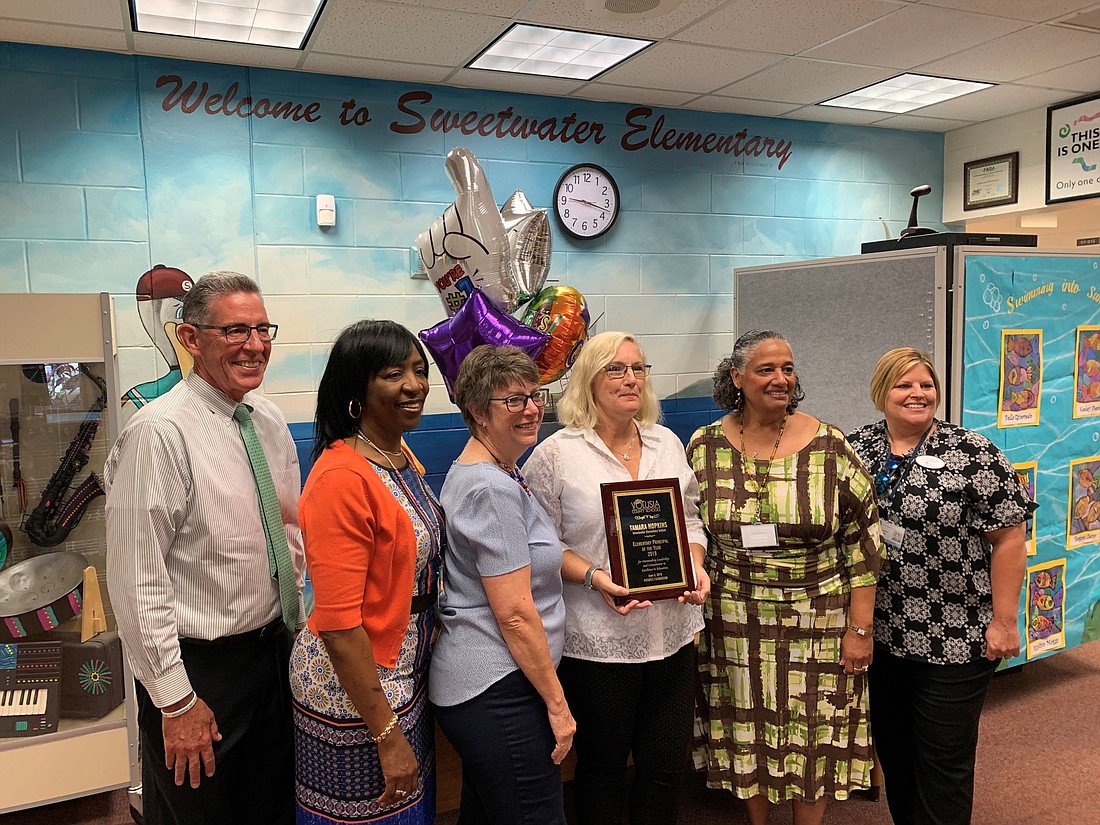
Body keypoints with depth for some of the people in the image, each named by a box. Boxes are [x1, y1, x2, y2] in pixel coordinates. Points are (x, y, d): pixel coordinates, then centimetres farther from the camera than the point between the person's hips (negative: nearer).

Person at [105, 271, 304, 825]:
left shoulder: (270, 421, 3)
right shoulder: (161, 431, -20)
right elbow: (137, 582, -20)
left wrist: (297, 627, 9)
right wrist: (175, 700, -17)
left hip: (276, 650, 7)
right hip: (201, 669, -6)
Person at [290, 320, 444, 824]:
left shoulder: (400, 455, 4)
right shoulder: (341, 478, -24)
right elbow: (338, 625, -24)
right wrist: (387, 735, -19)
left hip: (405, 678, 9)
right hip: (355, 692, -8)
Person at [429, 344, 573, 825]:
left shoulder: (487, 473, 12)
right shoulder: (493, 490, -19)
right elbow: (515, 614, -21)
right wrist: (557, 704, -14)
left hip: (475, 684, 10)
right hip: (496, 693, -10)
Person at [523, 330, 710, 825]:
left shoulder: (667, 443, 9)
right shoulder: (555, 455, -8)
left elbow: (690, 521, 15)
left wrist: (696, 568, -2)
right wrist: (594, 578, -21)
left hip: (672, 631, 5)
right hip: (598, 640, -4)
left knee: (668, 762, 14)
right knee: (602, 764, 13)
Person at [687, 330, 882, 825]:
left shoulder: (828, 446, -7)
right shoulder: (705, 447, -3)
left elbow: (863, 541, -3)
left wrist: (859, 628, -5)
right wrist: (692, 614, 5)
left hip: (819, 621, -1)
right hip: (735, 624, 1)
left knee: (815, 734, 11)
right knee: (748, 732, 14)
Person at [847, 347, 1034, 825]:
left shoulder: (971, 454, -11)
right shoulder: (857, 449, 1)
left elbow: (1008, 539, -10)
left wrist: (1003, 620, -11)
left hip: (954, 638, -4)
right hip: (877, 632, 4)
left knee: (943, 758, 9)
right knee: (890, 745, 19)